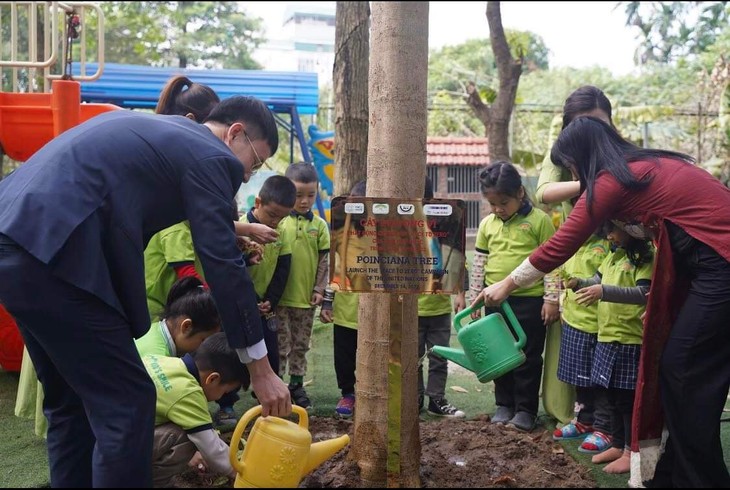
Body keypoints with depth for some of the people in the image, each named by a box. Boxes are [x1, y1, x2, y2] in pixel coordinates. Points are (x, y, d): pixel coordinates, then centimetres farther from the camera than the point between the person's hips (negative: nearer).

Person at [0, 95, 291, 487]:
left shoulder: (151, 127, 25)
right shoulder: (209, 155, -2)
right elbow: (223, 265, -6)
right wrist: (261, 369, -1)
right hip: (48, 254, -10)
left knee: (72, 399, 20)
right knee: (126, 403, -2)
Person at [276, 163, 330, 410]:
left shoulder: (319, 225, 3)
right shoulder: (278, 221, -6)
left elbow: (324, 260, 5)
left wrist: (319, 289, -1)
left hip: (306, 298, 3)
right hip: (280, 296, -3)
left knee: (301, 345, 15)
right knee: (281, 345, 5)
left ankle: (296, 385, 27)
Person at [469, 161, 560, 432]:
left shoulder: (539, 220, -7)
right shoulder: (487, 223, 7)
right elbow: (479, 262, 12)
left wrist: (551, 299, -8)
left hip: (530, 300, -4)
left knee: (528, 357, 5)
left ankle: (526, 409, 17)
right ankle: (504, 405, 27)